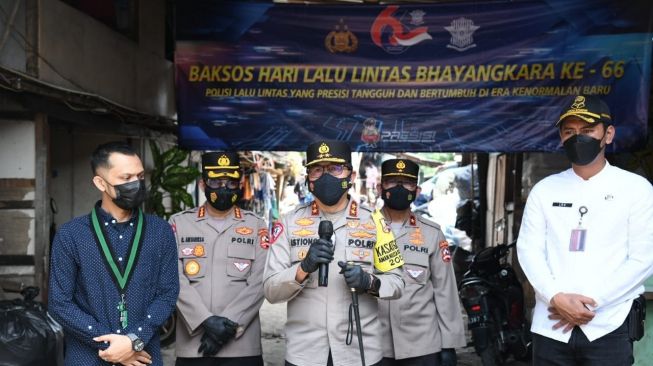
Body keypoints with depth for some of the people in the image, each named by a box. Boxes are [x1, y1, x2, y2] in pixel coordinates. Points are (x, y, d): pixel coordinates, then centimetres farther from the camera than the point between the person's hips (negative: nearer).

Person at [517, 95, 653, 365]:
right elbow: (528, 249, 0)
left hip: (608, 326, -2)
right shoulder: (544, 190, 8)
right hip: (551, 326, 2)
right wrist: (556, 298, -15)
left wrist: (591, 302, -12)